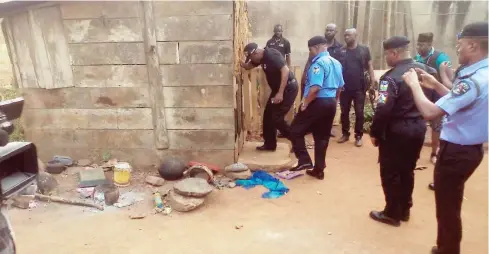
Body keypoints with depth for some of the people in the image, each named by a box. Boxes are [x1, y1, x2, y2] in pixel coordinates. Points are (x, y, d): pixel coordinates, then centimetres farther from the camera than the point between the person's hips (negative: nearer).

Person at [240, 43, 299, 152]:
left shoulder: (272, 55, -22)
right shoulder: (262, 57, 7)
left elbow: (285, 70, -30)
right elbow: (249, 66, 21)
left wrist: (280, 93, -32)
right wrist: (240, 64, -2)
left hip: (289, 88, -10)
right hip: (278, 88, 10)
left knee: (276, 118, -11)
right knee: (268, 116, 11)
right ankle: (270, 144, 22)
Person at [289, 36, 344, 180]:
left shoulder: (319, 63, -15)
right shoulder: (336, 63, 14)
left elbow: (316, 87, -26)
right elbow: (340, 86, 21)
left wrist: (305, 102, -16)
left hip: (318, 102, -9)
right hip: (331, 103, 9)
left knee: (295, 131, 3)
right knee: (322, 137, 12)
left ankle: (304, 160, -2)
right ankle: (319, 170, 18)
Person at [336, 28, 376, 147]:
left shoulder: (364, 50, 1)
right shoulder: (341, 51, 5)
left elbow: (369, 66, 4)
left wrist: (372, 81, -5)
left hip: (359, 87, -2)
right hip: (345, 87, 2)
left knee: (359, 112, 3)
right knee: (344, 112, 9)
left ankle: (358, 136, 13)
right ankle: (345, 134, 23)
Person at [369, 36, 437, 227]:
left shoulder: (391, 77, -19)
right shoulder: (425, 70, 4)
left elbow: (383, 110, -23)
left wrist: (374, 132, -12)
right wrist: (419, 117, 14)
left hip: (396, 130, -7)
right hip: (418, 128, 7)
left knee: (390, 173, 8)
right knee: (407, 170, 20)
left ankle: (392, 214, 19)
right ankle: (404, 210, 32)